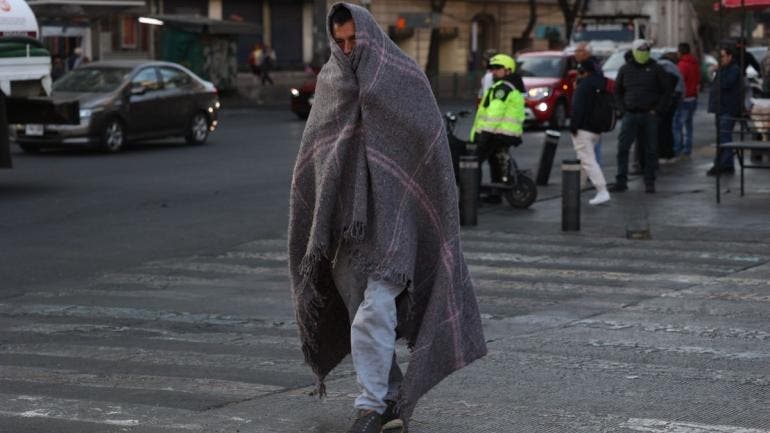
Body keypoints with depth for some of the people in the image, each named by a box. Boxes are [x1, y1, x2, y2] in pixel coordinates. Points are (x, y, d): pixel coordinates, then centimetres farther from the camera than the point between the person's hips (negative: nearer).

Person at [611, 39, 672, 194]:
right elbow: (617, 91, 17)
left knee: (650, 150, 2)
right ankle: (621, 181, -1)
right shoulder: (625, 69, 8)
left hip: (649, 115, -1)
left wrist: (657, 110, -5)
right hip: (630, 115, 1)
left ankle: (649, 182, 10)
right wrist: (623, 108, 5)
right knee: (622, 148, -5)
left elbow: (666, 91, 4)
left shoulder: (655, 69, 3)